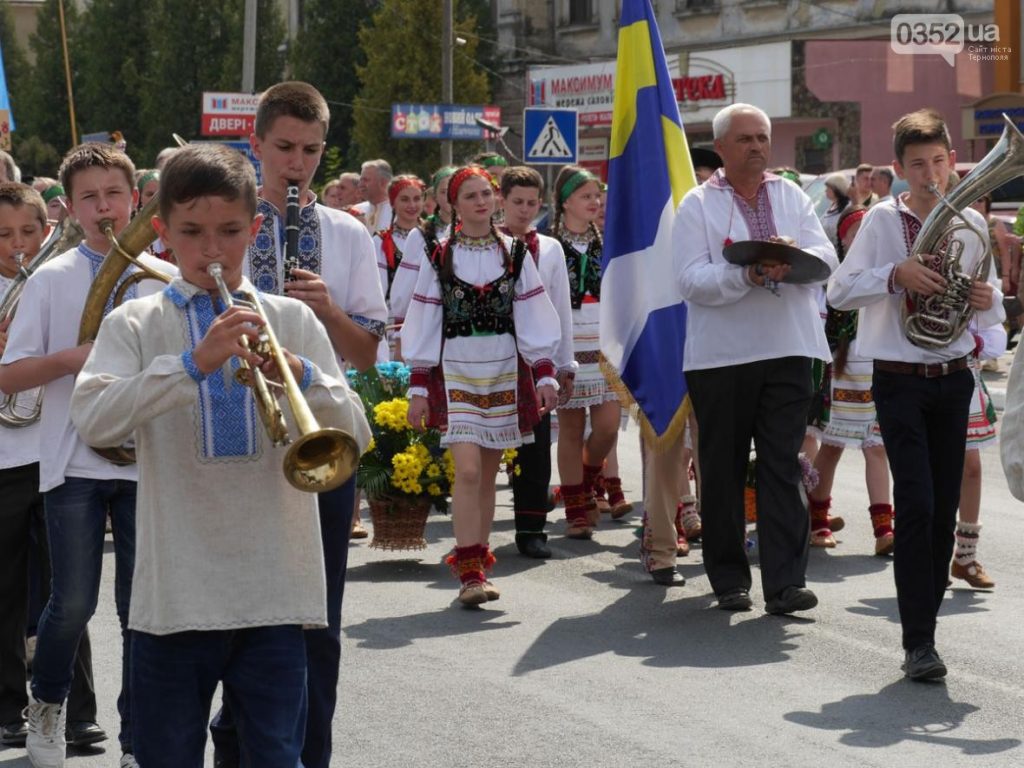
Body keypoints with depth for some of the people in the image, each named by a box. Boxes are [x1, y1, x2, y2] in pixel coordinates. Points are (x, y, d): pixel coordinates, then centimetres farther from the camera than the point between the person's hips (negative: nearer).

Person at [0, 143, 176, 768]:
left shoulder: (165, 280, 6)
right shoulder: (51, 280, 2)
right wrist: (72, 358, -15)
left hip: (146, 462, 1)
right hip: (73, 463, -1)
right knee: (74, 602, -3)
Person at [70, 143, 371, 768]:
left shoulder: (293, 320, 7)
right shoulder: (135, 325, 3)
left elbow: (356, 435, 0)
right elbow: (93, 419, -16)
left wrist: (301, 375, -19)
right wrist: (194, 364, -26)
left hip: (275, 592, 1)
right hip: (175, 594, 0)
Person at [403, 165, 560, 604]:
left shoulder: (514, 254, 7)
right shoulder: (440, 258, 2)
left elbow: (533, 319, 7)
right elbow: (424, 325, 3)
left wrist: (545, 374, -2)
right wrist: (418, 388, -1)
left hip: (505, 371, 2)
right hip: (456, 372, -2)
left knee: (487, 472, 6)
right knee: (468, 469, -14)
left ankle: (477, 561, 16)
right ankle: (470, 572, -14)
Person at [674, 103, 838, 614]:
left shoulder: (791, 196, 12)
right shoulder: (697, 205, 2)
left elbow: (826, 260, 1)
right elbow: (691, 279, -10)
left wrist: (793, 255, -20)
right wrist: (746, 274, -24)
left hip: (787, 351, 2)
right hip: (719, 355, -2)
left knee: (782, 467, -3)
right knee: (722, 471, 5)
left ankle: (785, 582, -5)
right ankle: (729, 581, 16)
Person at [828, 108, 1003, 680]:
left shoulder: (971, 223, 6)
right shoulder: (883, 221, -4)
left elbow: (991, 308, 14)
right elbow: (838, 291, -10)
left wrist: (989, 301, -10)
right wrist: (895, 274, -24)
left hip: (954, 379, 4)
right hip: (900, 380, -4)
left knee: (945, 507, 8)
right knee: (916, 503, -12)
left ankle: (926, 622, 20)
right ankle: (919, 642, -10)